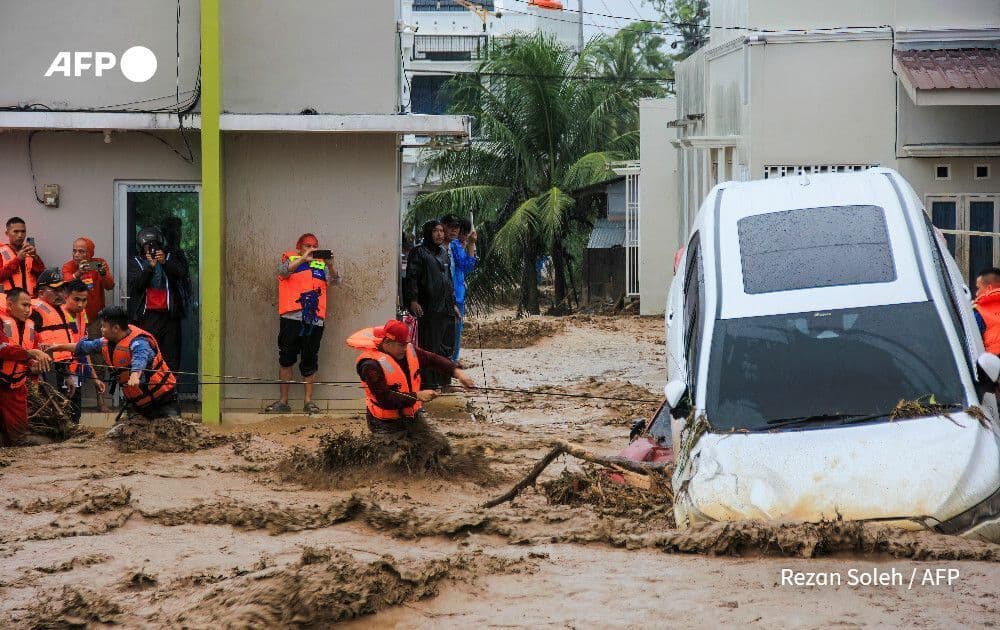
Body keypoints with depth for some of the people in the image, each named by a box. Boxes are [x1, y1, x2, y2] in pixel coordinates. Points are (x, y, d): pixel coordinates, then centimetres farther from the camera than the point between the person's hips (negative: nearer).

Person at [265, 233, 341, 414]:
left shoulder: (321, 265, 16)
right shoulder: (290, 260, 12)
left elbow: (335, 281, 3)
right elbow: (284, 271, -9)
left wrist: (330, 265, -16)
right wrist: (303, 259, -22)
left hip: (314, 319, 1)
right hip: (291, 317, -1)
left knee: (310, 362, 4)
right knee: (286, 359, 0)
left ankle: (309, 401, 11)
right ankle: (283, 401, 5)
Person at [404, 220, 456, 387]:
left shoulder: (443, 252, 17)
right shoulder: (419, 252, -4)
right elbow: (412, 277, -11)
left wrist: (453, 303, 20)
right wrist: (413, 300, -20)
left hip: (445, 306, 7)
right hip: (428, 308, -7)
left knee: (446, 345, 7)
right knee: (429, 344, -4)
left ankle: (442, 379, 16)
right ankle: (429, 381, 0)